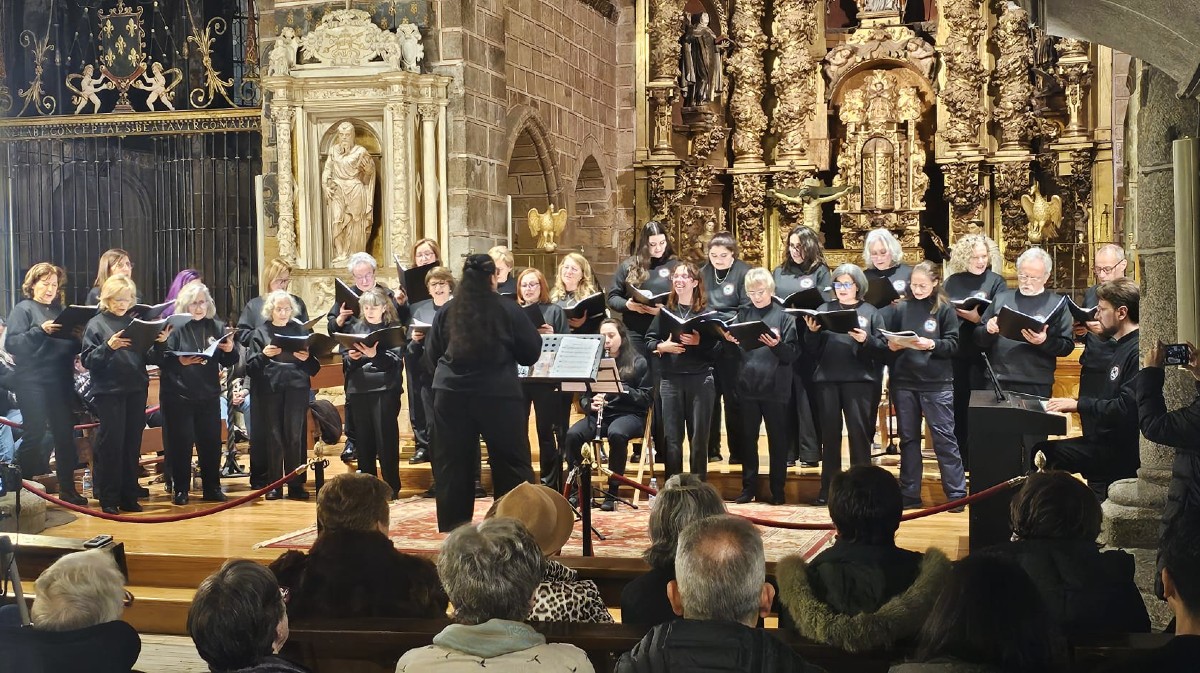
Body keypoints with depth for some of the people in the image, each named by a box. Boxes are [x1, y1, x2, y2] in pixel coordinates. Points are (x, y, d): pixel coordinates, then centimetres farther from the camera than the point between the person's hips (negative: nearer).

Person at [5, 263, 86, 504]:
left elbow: (73, 346, 16)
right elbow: (11, 343, -12)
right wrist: (40, 331, -21)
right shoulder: (23, 309, 0)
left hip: (61, 382, 5)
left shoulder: (60, 311, 15)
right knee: (35, 433, -3)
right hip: (33, 382, -5)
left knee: (64, 433, 6)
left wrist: (77, 336, -5)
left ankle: (67, 487, 14)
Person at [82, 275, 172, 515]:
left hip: (136, 391, 4)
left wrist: (159, 344, -9)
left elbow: (150, 359, 9)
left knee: (132, 443, 7)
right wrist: (108, 347, -22)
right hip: (108, 391, -4)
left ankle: (129, 497, 15)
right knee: (111, 443, -2)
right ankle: (108, 499, 6)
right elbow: (87, 360, -8)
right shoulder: (96, 324, 1)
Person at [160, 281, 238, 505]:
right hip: (178, 395, -3)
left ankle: (212, 488, 18)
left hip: (209, 395, 3)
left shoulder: (217, 327, 7)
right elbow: (163, 360, -10)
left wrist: (230, 351, -12)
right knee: (181, 443, 1)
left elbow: (228, 362, 8)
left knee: (211, 441, 7)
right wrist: (180, 361, -27)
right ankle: (181, 489, 12)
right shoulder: (175, 327, -4)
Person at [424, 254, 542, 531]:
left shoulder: (447, 312, 3)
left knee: (452, 464, 10)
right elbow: (532, 352, 2)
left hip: (451, 393, 3)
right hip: (498, 394, -2)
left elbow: (432, 354, 14)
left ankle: (453, 527, 15)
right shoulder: (507, 309, -4)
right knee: (511, 463, 6)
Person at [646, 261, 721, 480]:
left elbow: (718, 345, -4)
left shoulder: (706, 312, 1)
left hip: (701, 380, -2)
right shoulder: (665, 311, 9)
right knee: (671, 438, 4)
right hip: (670, 380, 2)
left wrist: (699, 341, -20)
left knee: (699, 437, 4)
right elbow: (649, 340, 9)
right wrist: (662, 346, -10)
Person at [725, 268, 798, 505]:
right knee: (748, 438, 10)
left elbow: (793, 352, -6)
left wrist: (777, 345, -24)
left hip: (774, 386, -3)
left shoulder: (784, 316, -2)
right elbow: (734, 351, 11)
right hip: (747, 385, 3)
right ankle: (749, 487, 20)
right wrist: (730, 341, -10)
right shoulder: (743, 314, 9)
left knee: (777, 439, 6)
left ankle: (777, 489, 15)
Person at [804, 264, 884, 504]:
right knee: (829, 432, 6)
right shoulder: (824, 310, 12)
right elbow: (812, 351, 9)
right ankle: (828, 487, 14)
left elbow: (882, 348, -1)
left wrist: (866, 340, -18)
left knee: (858, 432, -4)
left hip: (859, 380, -2)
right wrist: (811, 332, -9)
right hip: (826, 379, 2)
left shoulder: (870, 312, 7)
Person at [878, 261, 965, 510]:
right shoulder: (901, 309, 7)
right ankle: (909, 494, 17)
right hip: (904, 383, 3)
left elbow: (953, 344, -4)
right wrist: (891, 345, -13)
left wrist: (931, 344, -20)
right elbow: (886, 340, 9)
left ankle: (957, 493, 4)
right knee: (908, 438, 9)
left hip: (937, 384, -3)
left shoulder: (945, 309, 0)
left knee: (944, 437, -2)